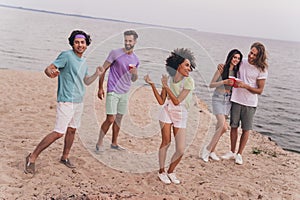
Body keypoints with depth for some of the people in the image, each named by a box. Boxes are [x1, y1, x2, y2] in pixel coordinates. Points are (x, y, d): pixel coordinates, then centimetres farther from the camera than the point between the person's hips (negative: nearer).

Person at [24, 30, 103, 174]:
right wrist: (51, 73, -39)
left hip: (79, 101, 8)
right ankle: (32, 158, -1)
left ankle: (65, 157, 28)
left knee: (72, 130, 13)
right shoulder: (66, 55, -11)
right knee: (59, 132, -10)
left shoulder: (84, 62, 13)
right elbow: (48, 68, -16)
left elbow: (86, 82, 23)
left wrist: (97, 74, 7)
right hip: (66, 101, -8)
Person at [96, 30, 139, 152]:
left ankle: (114, 143, 24)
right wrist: (100, 88, -5)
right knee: (110, 119, -9)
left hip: (125, 93, 5)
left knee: (119, 119, 12)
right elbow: (103, 70, -3)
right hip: (113, 92, -5)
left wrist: (135, 73, -7)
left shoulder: (136, 59, 9)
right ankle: (99, 143, 6)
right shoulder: (115, 53, -7)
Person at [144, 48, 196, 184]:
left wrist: (166, 86, -18)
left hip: (180, 116, -1)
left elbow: (177, 101, -18)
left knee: (181, 150, -5)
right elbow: (161, 101, -3)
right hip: (167, 112, 1)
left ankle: (171, 172, 21)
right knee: (166, 142, 1)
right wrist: (152, 84, -8)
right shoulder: (168, 79, -3)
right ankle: (161, 172, 21)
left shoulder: (188, 81, -13)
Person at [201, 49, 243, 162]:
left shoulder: (236, 72, 9)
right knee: (223, 127, -17)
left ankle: (211, 151, 18)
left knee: (219, 127, 7)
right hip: (218, 99, -6)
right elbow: (211, 85, -6)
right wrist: (224, 82, -19)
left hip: (228, 101, 6)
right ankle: (208, 149, -3)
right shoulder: (222, 69, -7)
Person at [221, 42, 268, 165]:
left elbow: (260, 90, -8)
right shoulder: (242, 62, 0)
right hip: (236, 100, 3)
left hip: (250, 104, -3)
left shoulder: (262, 70, -10)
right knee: (234, 127, 8)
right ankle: (232, 152, 22)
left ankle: (239, 154, 18)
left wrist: (245, 86, -21)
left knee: (246, 129, 5)